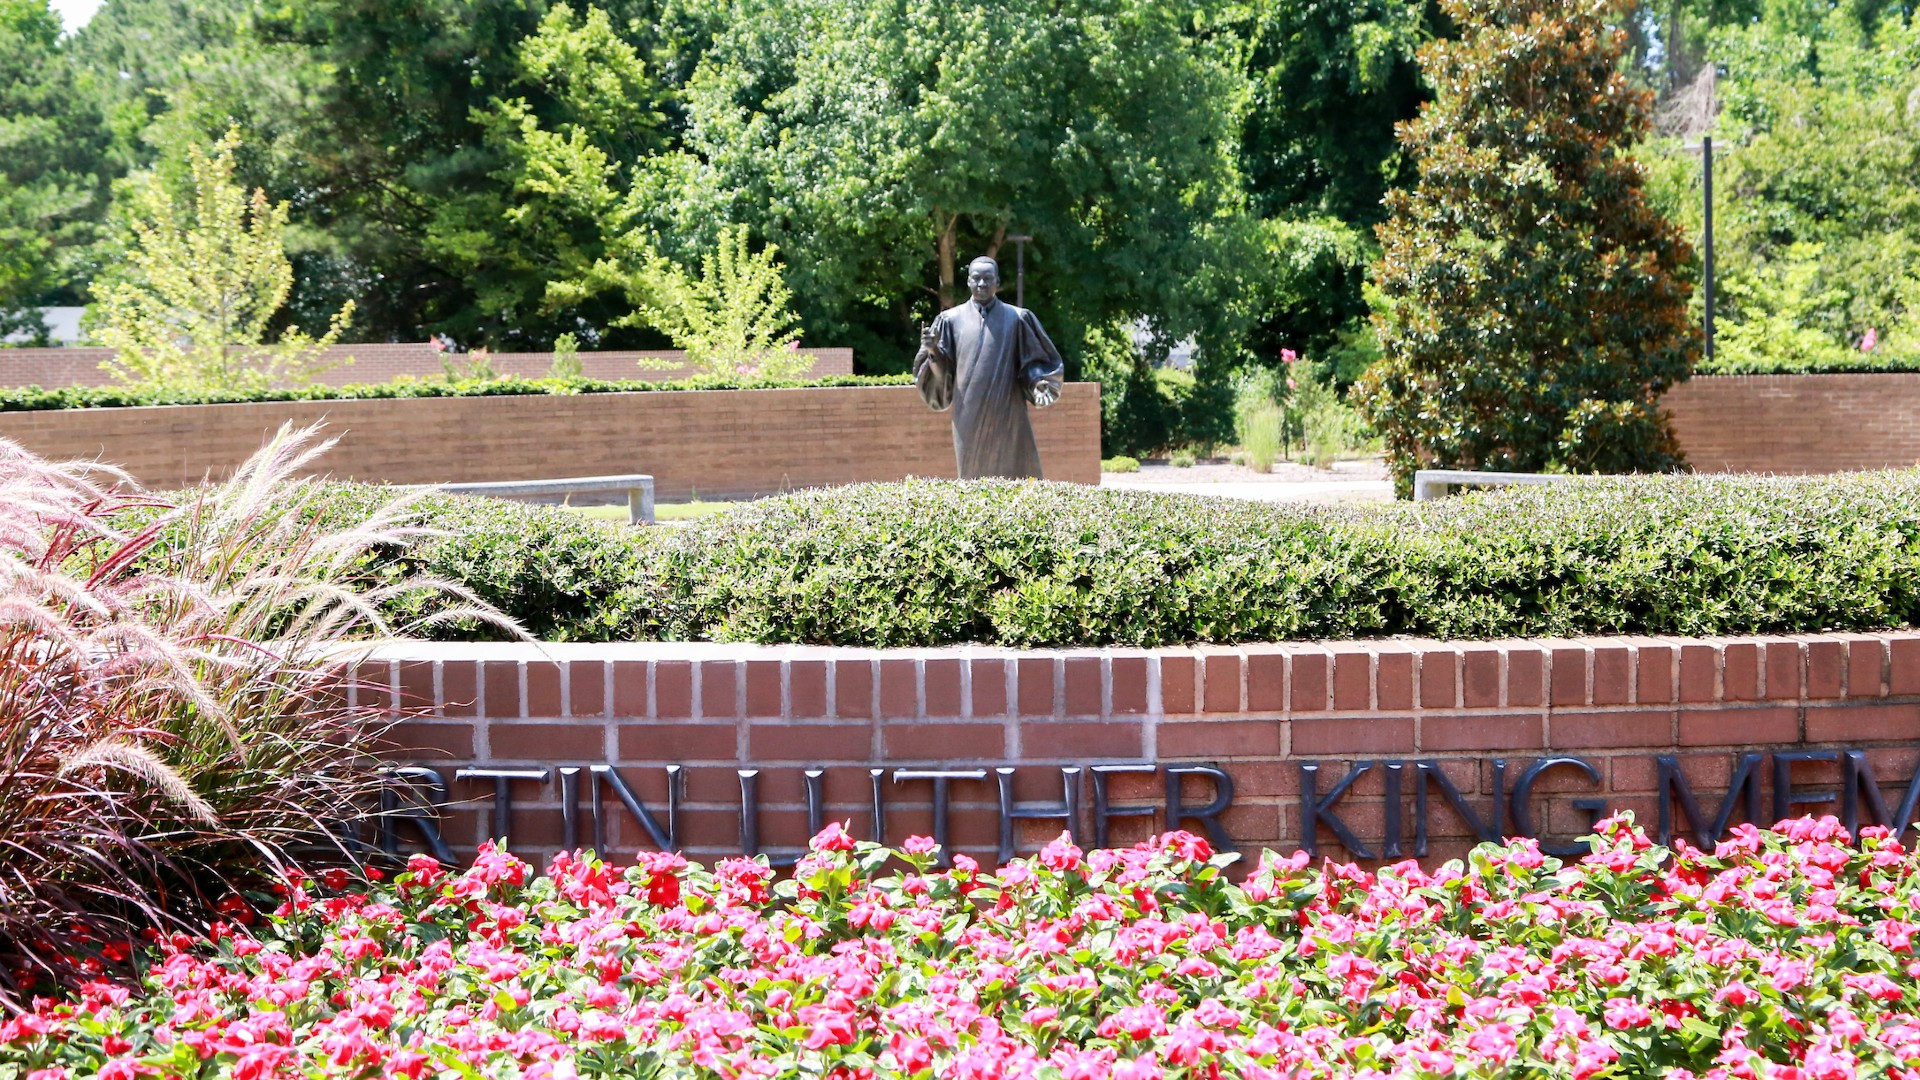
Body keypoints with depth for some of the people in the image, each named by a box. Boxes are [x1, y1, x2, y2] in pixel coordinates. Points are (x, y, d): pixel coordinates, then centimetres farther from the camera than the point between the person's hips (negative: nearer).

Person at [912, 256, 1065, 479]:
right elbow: (941, 372, 7)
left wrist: (1037, 381, -13)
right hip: (970, 421, 1)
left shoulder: (1017, 319, 5)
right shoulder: (952, 320, 7)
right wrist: (932, 351, -13)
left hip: (1008, 420, -1)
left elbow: (1035, 362, 7)